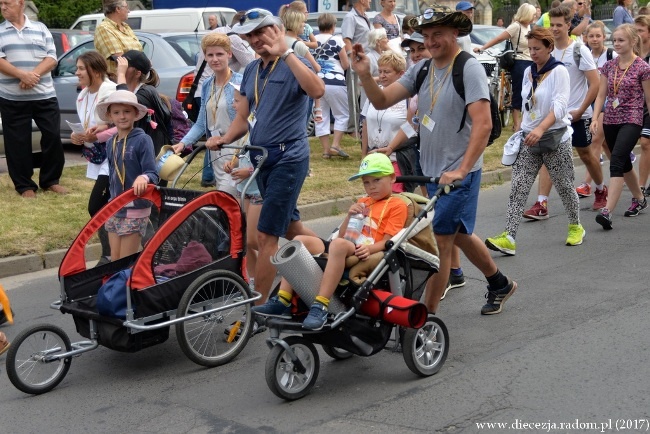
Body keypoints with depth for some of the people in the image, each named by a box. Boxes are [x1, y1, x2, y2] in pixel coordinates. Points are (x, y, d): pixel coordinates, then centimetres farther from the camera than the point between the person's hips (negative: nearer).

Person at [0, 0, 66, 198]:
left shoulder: (40, 28, 8)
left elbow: (51, 59, 1)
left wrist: (33, 74, -15)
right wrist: (23, 75, -20)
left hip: (45, 96, 1)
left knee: (53, 137, 1)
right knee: (18, 142, 1)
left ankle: (50, 181, 16)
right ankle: (24, 186, 11)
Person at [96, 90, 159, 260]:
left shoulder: (143, 140, -12)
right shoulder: (111, 144, 8)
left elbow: (153, 174, -17)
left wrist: (143, 178, -39)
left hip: (135, 209, -6)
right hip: (114, 209, 6)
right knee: (114, 262, 11)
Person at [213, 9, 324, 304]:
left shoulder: (291, 65, -9)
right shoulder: (251, 71, 14)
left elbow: (317, 90, -30)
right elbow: (244, 116, 18)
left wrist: (286, 52, -27)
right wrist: (224, 139, 1)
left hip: (288, 158, -8)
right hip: (262, 158, 8)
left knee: (266, 234, -9)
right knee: (290, 227, 18)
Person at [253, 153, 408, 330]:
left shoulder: (396, 205, 8)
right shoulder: (362, 203, 30)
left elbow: (388, 241, -5)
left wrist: (370, 249, -25)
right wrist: (350, 216, 5)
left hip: (364, 257, -7)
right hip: (345, 251, 8)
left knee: (338, 244, -38)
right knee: (301, 240, -12)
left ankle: (320, 307, -44)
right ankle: (282, 302, -20)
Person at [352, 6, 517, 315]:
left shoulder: (469, 68, -15)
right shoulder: (422, 70, 6)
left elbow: (483, 124, -22)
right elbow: (382, 101, 1)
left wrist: (461, 170, -28)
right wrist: (364, 75, -18)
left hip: (458, 174, -8)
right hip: (431, 171, 8)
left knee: (440, 242, -5)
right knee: (459, 235, 22)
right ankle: (500, 284, 43)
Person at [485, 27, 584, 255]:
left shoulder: (559, 71, -10)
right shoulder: (528, 72, 10)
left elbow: (560, 106, -22)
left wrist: (540, 129, -35)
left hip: (556, 138, -5)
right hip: (528, 138, 5)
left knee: (564, 186, 8)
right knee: (518, 188, -8)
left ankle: (576, 227, 32)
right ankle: (509, 237, -15)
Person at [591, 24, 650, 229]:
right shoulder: (609, 66, 7)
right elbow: (601, 95, 9)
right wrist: (595, 118, -4)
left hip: (631, 121, -6)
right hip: (610, 120, 6)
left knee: (616, 161, -22)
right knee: (624, 164, 18)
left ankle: (607, 211, -28)